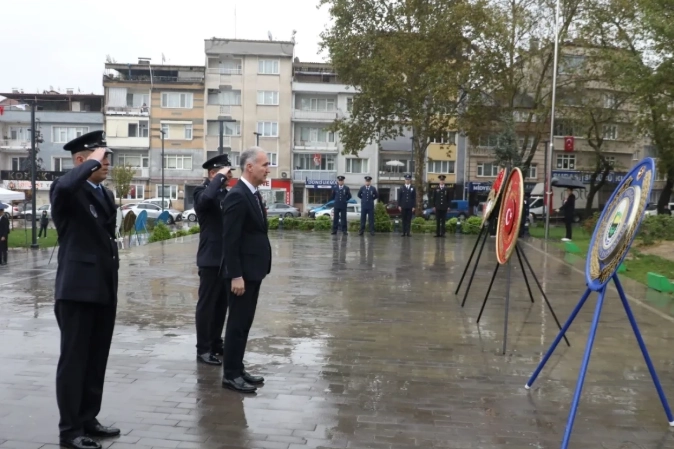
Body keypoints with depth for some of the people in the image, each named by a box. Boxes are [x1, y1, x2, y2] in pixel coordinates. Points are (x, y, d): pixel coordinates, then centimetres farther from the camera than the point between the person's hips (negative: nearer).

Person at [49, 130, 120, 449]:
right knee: (74, 360, 1)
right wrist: (93, 163, -21)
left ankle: (88, 420, 27)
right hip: (77, 289, -8)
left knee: (97, 359, 15)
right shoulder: (67, 191, -9)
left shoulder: (106, 195, 15)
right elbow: (65, 186, -37)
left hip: (104, 289, 8)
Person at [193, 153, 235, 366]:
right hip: (211, 258, -8)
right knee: (207, 304, 0)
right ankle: (203, 349, 8)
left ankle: (216, 343, 27)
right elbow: (207, 198, -35)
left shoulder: (226, 193, 14)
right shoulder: (202, 191, -10)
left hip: (226, 258, 8)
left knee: (221, 304, 15)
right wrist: (220, 177, -22)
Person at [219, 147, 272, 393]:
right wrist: (236, 275, -22)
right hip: (241, 273, -9)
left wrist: (259, 269, 16)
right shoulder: (237, 196, -18)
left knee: (244, 323, 15)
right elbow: (230, 240, -21)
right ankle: (230, 375, 11)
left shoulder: (254, 194, 12)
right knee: (237, 324, 0)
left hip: (253, 270, 9)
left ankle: (238, 369, 26)